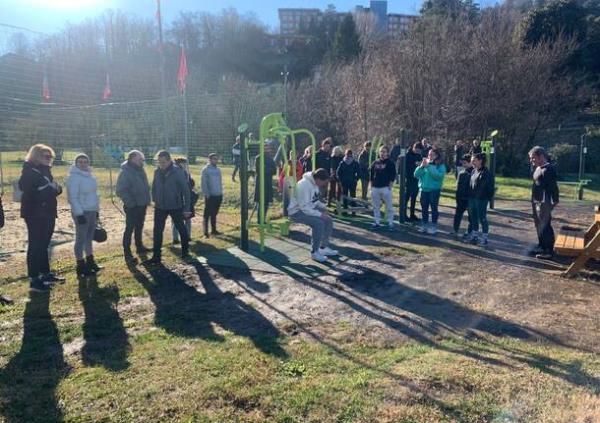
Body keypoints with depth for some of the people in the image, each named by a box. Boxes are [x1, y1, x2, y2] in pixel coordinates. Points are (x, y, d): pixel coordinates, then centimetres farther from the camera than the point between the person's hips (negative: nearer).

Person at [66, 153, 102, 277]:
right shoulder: (74, 177, -14)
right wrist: (79, 213, -22)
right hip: (81, 212, -8)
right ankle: (81, 266, 5)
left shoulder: (90, 176, 11)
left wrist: (97, 210, 17)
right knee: (81, 239, -2)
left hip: (92, 211, 8)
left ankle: (90, 261, 28)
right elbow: (73, 197, -18)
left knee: (89, 237, 16)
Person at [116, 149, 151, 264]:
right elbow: (120, 191, -21)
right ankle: (127, 254, 3)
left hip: (142, 205, 8)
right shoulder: (125, 172, -17)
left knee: (139, 227, 20)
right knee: (130, 229, -2)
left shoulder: (140, 170, 8)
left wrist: (147, 199, 8)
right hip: (132, 206, -8)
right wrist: (130, 202, -22)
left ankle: (139, 247, 34)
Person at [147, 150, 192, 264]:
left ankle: (185, 252, 30)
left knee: (182, 229, 12)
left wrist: (187, 208, -13)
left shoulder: (178, 172, -14)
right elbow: (154, 187, 14)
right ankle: (156, 256, 10)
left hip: (176, 207, -4)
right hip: (160, 207, 4)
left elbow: (186, 190, -12)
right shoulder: (157, 172, 0)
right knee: (157, 231, 3)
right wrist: (155, 201, 10)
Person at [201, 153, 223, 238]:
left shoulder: (218, 170, 13)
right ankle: (205, 231, 1)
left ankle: (213, 230, 22)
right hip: (210, 196, -6)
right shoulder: (206, 169, -7)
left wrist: (221, 192, 13)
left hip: (218, 195, 6)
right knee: (207, 214, -2)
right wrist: (206, 194, -17)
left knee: (214, 214, 14)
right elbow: (203, 183, -11)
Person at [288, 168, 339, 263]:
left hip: (309, 209, 10)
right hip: (297, 212, -9)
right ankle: (314, 252, -13)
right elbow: (304, 207, -29)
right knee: (319, 223, -27)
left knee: (328, 220, 3)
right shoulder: (304, 185, -28)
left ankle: (324, 248, 16)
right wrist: (320, 214, -26)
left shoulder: (315, 183, 1)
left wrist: (323, 206, -4)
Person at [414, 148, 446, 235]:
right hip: (424, 189, 5)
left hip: (434, 190, -5)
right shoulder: (424, 163, 9)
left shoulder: (441, 166, -4)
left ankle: (433, 226, 6)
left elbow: (439, 176, -22)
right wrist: (422, 166, -13)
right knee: (424, 208, 11)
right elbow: (416, 174, 3)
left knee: (434, 208, -1)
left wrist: (429, 166, -21)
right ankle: (424, 225, 22)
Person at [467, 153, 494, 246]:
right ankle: (474, 235, 26)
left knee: (482, 218, 1)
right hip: (472, 199, 7)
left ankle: (484, 238, 11)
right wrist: (469, 196, 10)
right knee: (473, 218, 14)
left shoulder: (486, 173, -13)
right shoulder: (473, 171, 9)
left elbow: (490, 187, -13)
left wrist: (489, 197, -14)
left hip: (482, 200, -7)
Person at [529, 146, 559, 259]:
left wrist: (553, 202, -23)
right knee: (539, 225, 18)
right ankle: (542, 247, 30)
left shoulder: (548, 169, -17)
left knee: (545, 227, -6)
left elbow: (552, 187, -21)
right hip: (536, 202, 10)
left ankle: (549, 251, 0)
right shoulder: (538, 168, 14)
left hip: (544, 203, -10)